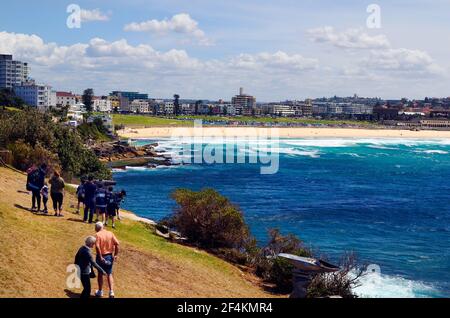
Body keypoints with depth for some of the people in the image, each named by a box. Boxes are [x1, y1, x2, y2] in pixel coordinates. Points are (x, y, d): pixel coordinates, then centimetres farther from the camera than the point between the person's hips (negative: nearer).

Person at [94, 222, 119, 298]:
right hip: (109, 256, 3)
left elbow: (97, 247, -25)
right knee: (109, 274, 14)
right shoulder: (110, 233, 0)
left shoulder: (98, 235, -13)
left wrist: (100, 257, -18)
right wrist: (115, 255, -1)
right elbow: (117, 244, -5)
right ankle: (111, 292, 5)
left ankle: (100, 292, 25)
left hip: (101, 256, -3)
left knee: (100, 274, 14)